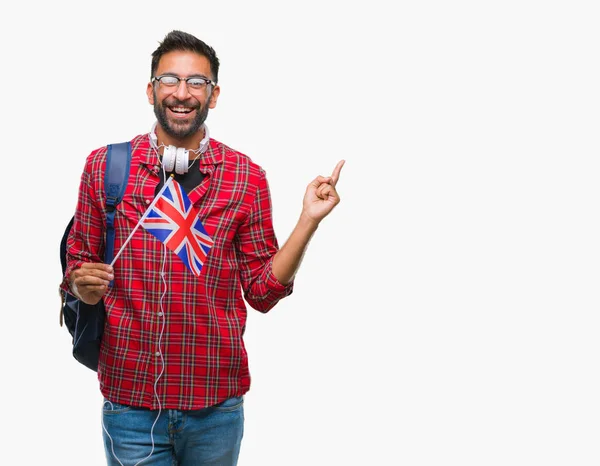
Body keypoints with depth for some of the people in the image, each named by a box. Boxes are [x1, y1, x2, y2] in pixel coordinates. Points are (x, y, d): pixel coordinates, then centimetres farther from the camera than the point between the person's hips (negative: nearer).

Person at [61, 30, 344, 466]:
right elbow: (78, 262, 7)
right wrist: (84, 284, -15)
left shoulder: (247, 178, -2)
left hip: (216, 401, 1)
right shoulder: (105, 165, -2)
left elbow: (262, 290, 1)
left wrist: (308, 221, -10)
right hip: (128, 396, 0)